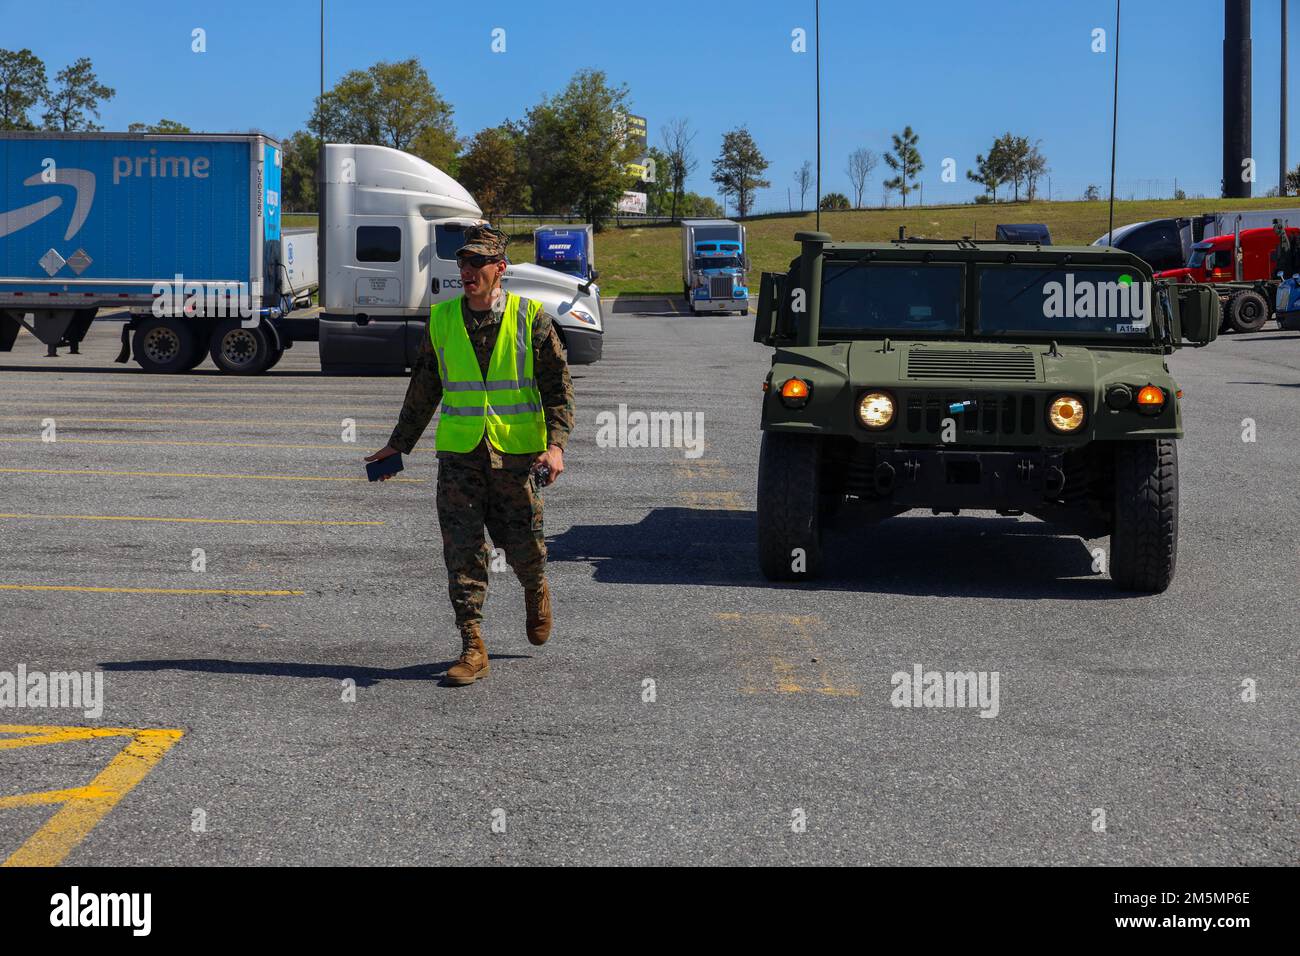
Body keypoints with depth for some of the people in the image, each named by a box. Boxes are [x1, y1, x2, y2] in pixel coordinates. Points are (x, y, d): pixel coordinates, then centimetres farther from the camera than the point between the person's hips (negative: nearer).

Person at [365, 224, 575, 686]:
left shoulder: (531, 319, -2)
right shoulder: (442, 319, 5)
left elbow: (558, 386, -2)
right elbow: (424, 388, 16)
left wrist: (556, 445, -15)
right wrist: (399, 444, 16)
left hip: (517, 452, -2)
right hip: (459, 452, 2)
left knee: (522, 542, 7)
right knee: (463, 550, -5)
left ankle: (536, 589, 42)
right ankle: (472, 648, -1)